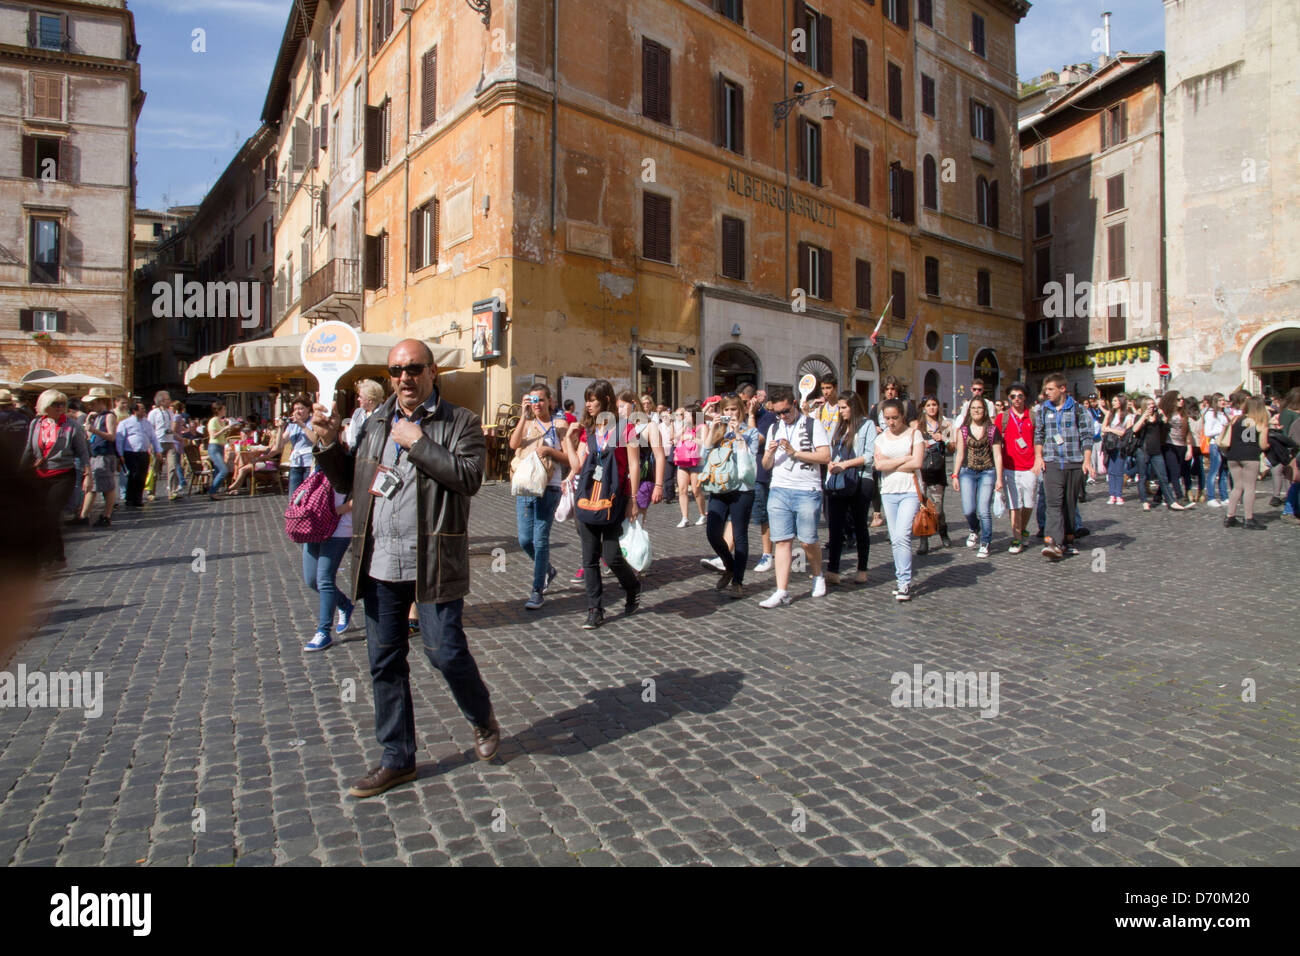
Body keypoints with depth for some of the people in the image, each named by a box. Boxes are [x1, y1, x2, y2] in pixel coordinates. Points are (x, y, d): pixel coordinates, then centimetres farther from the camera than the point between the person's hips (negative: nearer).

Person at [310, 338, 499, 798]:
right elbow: (346, 481, 18)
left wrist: (418, 443, -16)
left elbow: (469, 477, -17)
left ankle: (483, 719, 29)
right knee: (385, 662, 11)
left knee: (445, 652, -3)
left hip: (433, 564, -5)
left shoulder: (460, 423, -2)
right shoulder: (375, 424, 14)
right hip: (379, 565, 6)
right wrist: (328, 443, 2)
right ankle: (398, 759, 27)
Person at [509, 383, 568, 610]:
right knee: (525, 540, 5)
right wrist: (524, 415, -14)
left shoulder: (559, 424, 3)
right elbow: (514, 444, -9)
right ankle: (548, 570, 33)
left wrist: (549, 451, -15)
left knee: (540, 539, -6)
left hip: (548, 488, -4)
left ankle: (537, 591, 3)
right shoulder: (527, 423, 12)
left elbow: (569, 458, 0)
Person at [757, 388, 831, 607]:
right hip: (779, 490, 4)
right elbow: (766, 465, 16)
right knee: (782, 541, -1)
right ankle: (782, 592, 1)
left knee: (807, 540, 1)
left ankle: (818, 576, 30)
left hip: (807, 491, -4)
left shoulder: (812, 424, 1)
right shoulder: (774, 429, 16)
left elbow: (825, 456, -8)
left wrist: (795, 452, -13)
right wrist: (770, 452, -6)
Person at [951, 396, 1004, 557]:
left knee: (984, 510, -7)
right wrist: (955, 475, 3)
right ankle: (974, 530, 27)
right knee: (968, 510, -7)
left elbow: (997, 455, 1)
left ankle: (985, 543, 10)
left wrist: (999, 478, -3)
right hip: (967, 472, 2)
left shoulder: (992, 430, 1)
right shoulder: (963, 430, 6)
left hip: (987, 473, -2)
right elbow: (960, 454, 9)